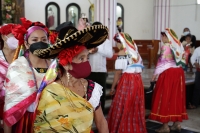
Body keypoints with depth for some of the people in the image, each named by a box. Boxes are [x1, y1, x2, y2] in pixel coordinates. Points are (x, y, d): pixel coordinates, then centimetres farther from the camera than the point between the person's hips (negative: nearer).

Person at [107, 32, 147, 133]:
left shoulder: (122, 53, -8)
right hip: (138, 80, 7)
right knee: (135, 107, 13)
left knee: (123, 107, 3)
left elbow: (118, 72, -10)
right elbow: (139, 68, 11)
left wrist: (113, 87, -3)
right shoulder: (135, 51, 13)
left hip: (126, 81, -7)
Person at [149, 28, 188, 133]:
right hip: (179, 72, 8)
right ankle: (177, 123, 19)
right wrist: (177, 68, 18)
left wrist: (156, 74, -7)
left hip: (168, 73, -7)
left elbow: (162, 61, -13)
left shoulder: (166, 46, -10)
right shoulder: (179, 46, 11)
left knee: (165, 97, -1)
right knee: (177, 97, 12)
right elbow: (182, 60, 12)